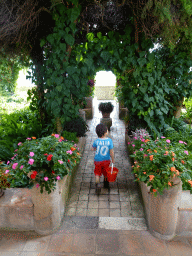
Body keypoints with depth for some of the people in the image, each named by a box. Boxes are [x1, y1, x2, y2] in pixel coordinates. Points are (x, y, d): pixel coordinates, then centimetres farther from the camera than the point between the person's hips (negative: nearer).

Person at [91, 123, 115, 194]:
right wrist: (113, 159, 1)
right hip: (106, 160, 1)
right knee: (106, 173, 23)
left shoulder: (96, 141, -16)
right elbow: (111, 152, -14)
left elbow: (92, 149, -2)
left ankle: (98, 184, -7)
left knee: (97, 173, 15)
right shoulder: (109, 140, -19)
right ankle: (106, 184, 42)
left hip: (97, 160, -1)